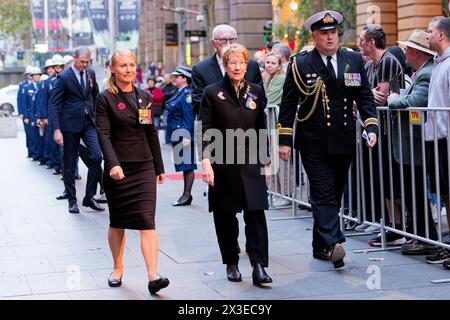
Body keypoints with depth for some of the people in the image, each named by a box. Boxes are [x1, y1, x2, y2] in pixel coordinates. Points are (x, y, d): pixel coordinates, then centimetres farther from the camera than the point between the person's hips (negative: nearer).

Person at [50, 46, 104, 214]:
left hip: (89, 122, 4)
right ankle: (72, 200, 15)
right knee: (69, 163, 4)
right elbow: (54, 104, -10)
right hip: (70, 124, -4)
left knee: (97, 156, -10)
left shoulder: (90, 74, 8)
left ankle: (89, 197, 2)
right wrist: (56, 129, -17)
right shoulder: (64, 77, -8)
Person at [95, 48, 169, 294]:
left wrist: (159, 167, 14)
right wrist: (113, 164, -28)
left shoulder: (144, 97, 10)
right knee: (118, 222, 10)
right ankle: (118, 269, 28)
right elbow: (104, 135, -14)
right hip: (117, 170, -3)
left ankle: (153, 277, -14)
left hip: (144, 168, 3)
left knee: (147, 221, -8)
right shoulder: (105, 99, -4)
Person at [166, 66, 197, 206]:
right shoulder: (180, 93, 16)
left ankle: (187, 195, -2)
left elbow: (189, 117, -19)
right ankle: (186, 195, 16)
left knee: (187, 164, -5)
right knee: (185, 165, 11)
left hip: (184, 135, -10)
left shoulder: (187, 94, -13)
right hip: (177, 135, 10)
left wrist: (187, 137, -23)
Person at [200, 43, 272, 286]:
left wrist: (264, 157, 12)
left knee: (255, 214, -7)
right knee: (225, 216, 6)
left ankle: (258, 266, -7)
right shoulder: (212, 93, 0)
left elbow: (261, 128, 15)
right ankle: (231, 264, 20)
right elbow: (205, 130, -4)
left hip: (250, 164, 2)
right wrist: (206, 161, -14)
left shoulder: (256, 92, 9)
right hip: (223, 164, -1)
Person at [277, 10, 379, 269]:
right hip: (314, 143, -4)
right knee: (324, 194, -11)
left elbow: (365, 97, 9)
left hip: (344, 141, 4)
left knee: (335, 194, 10)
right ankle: (333, 244, -20)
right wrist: (284, 140, -4)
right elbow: (288, 104, 0)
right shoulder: (300, 65, -2)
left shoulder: (354, 61, 7)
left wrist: (371, 126, -6)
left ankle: (321, 246, 21)